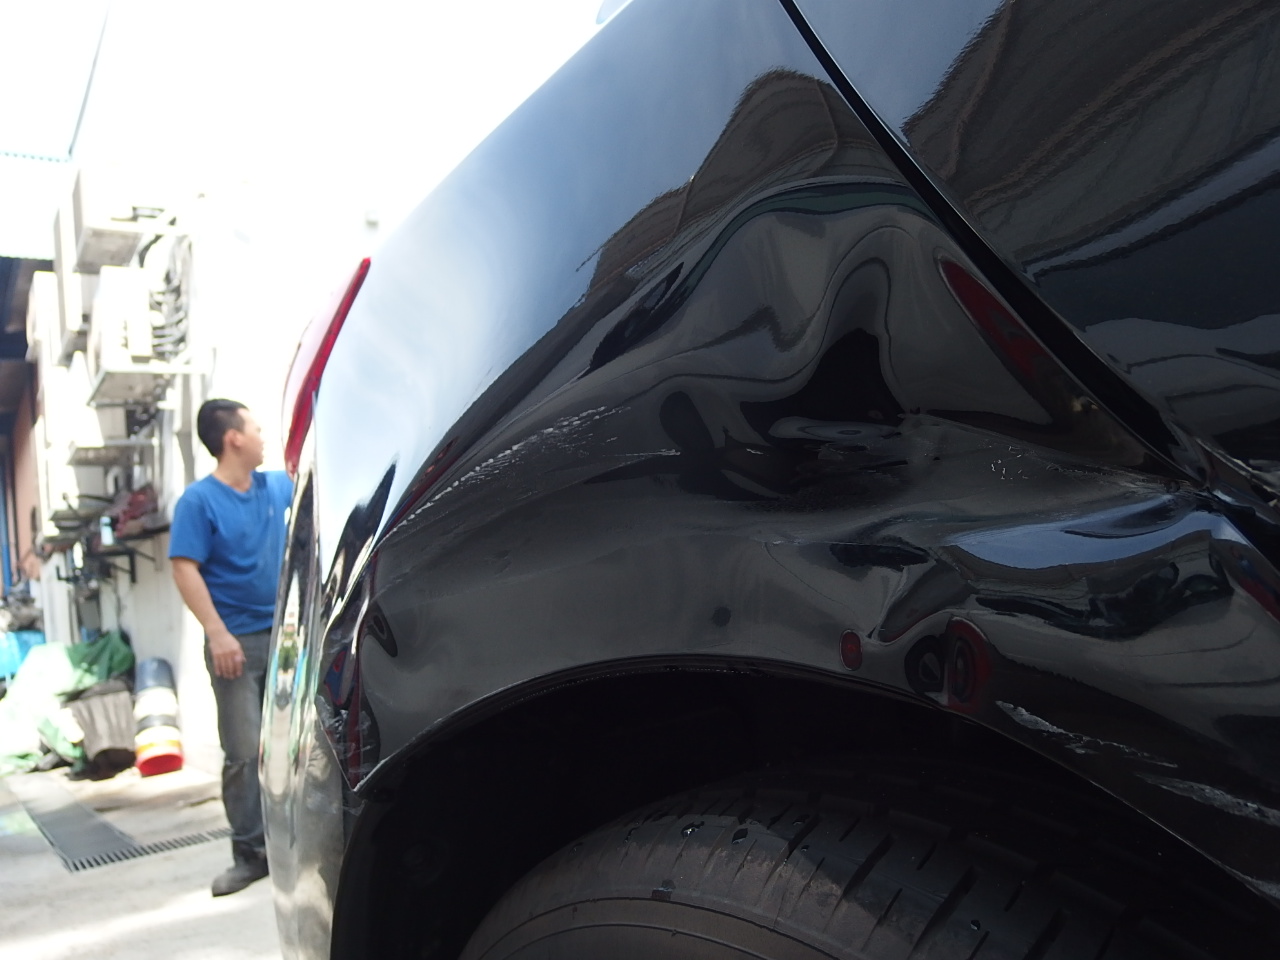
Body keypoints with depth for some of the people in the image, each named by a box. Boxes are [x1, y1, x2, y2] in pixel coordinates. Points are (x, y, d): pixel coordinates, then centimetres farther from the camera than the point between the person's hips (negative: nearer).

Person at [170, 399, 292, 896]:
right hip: (237, 641, -5)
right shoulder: (199, 500, -8)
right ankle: (250, 853, 9)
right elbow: (185, 569, -13)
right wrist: (217, 633, -20)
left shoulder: (279, 486, 8)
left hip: (286, 635, 5)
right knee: (244, 753, -2)